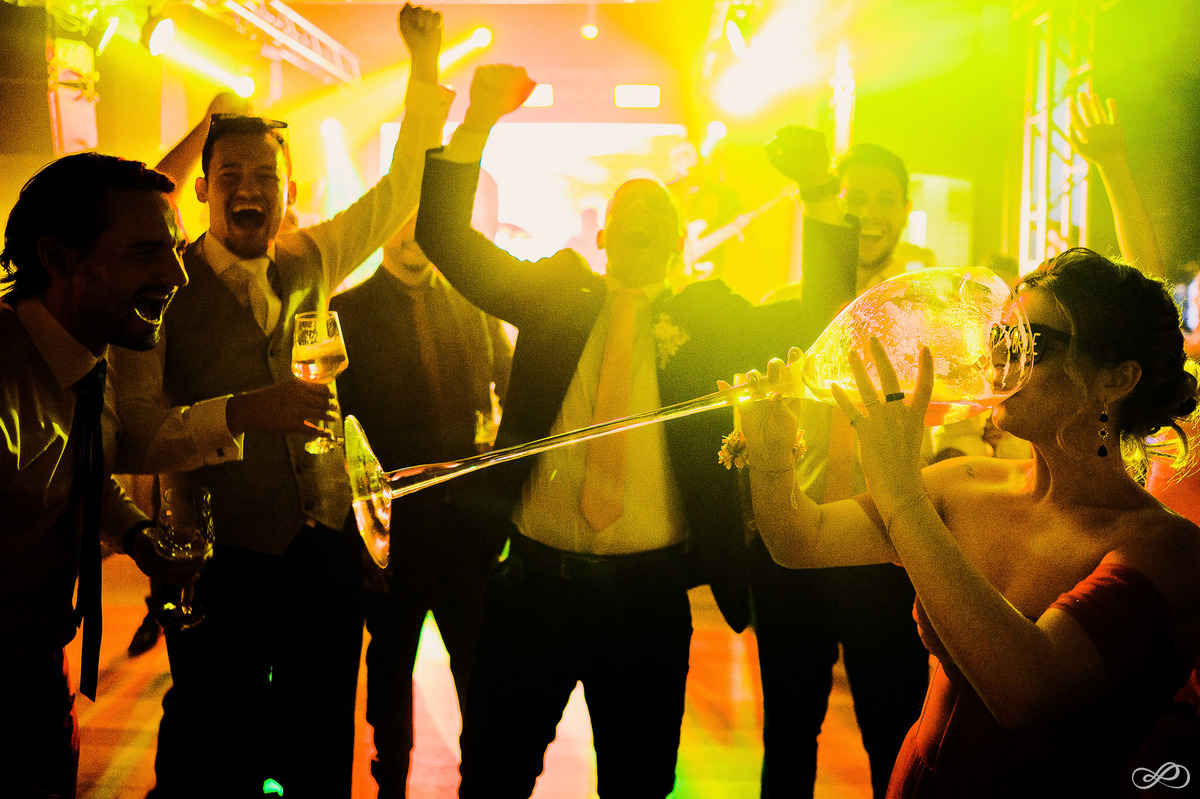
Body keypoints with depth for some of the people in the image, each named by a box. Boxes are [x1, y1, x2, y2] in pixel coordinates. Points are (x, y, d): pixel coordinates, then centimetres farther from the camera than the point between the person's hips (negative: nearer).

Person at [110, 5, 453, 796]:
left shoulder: (309, 262, 5)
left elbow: (402, 189, 13)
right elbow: (135, 430, -17)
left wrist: (426, 67, 6)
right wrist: (242, 411, -30)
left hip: (327, 551, 4)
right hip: (223, 562, -4)